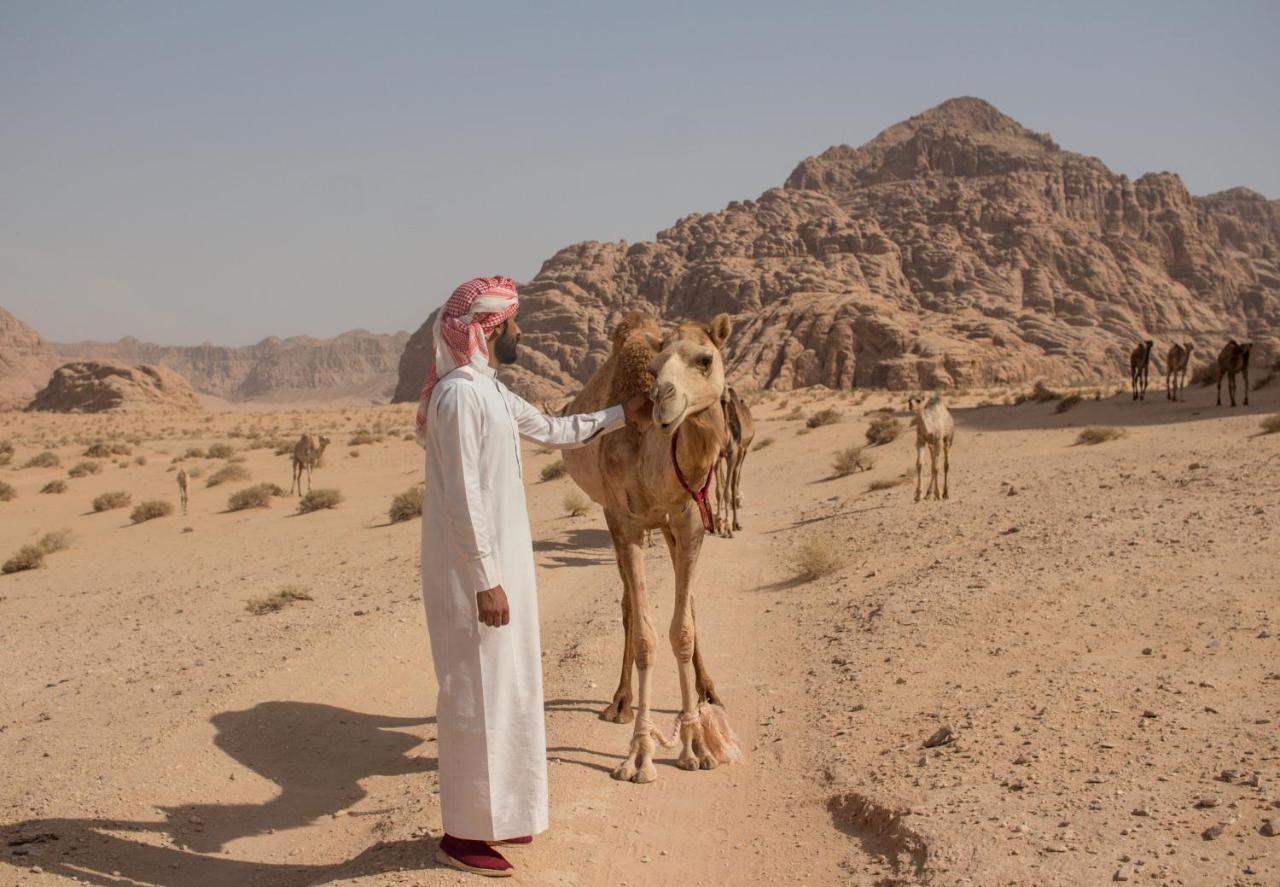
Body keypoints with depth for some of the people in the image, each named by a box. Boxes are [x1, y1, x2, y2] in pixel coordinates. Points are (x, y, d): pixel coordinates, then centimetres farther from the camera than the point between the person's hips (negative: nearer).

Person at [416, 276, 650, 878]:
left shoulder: (490, 390, 12)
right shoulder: (458, 394, -18)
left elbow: (550, 429, 28)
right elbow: (462, 497, -22)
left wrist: (621, 416, 29)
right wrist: (486, 581, -21)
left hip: (501, 560, 10)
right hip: (472, 572, -10)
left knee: (506, 687, 16)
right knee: (476, 691, -1)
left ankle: (494, 813, 29)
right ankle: (462, 834, 11)